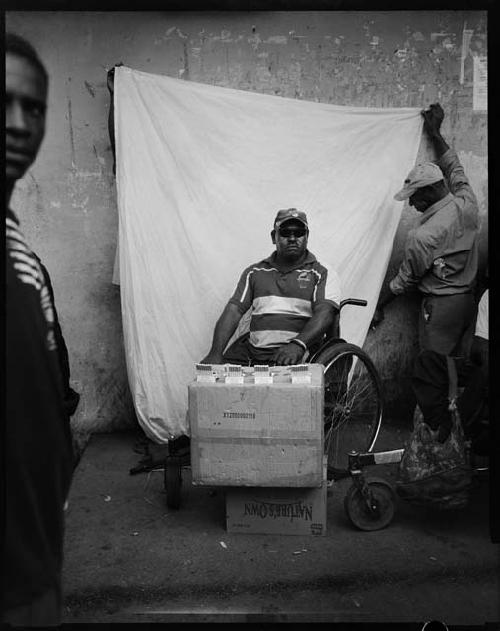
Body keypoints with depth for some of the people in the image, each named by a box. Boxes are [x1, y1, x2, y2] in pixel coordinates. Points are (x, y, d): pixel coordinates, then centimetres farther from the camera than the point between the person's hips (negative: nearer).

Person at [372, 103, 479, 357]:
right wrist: (435, 133, 27)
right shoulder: (467, 203, -4)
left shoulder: (422, 237, -22)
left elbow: (405, 281, -9)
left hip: (441, 305, -8)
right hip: (468, 300, 8)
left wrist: (377, 306, 6)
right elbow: (453, 168, 16)